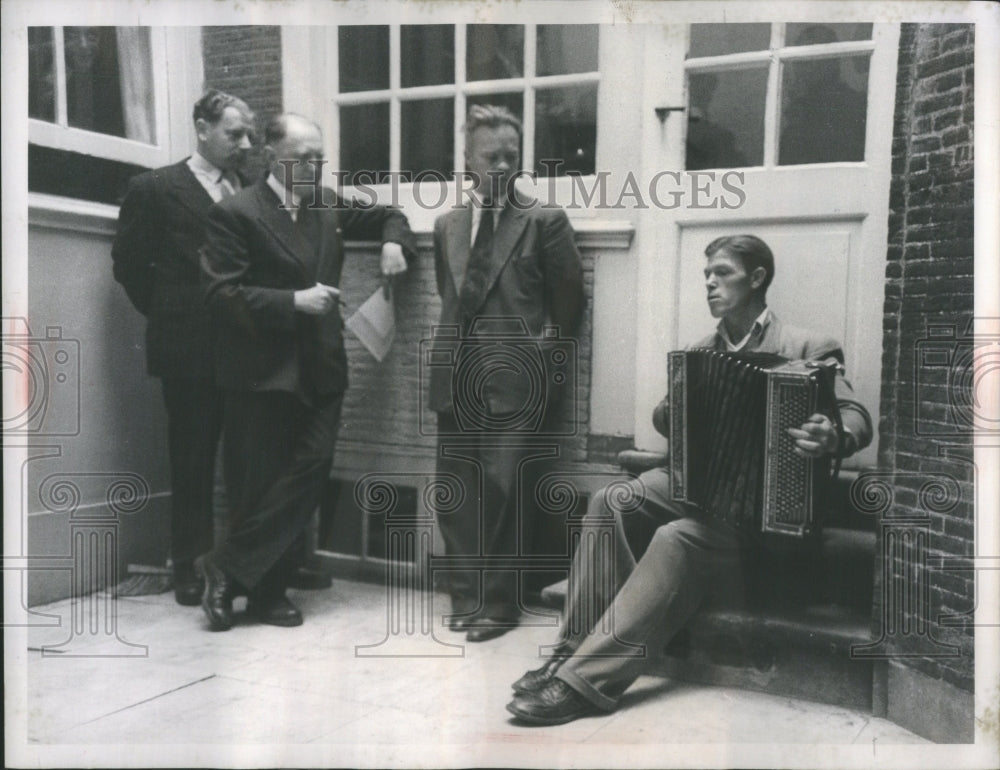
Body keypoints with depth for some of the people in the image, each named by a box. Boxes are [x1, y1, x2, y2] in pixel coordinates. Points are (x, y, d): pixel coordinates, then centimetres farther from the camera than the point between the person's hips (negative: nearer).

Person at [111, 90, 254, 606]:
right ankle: (190, 565, 19)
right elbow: (130, 262, 3)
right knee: (193, 458, 6)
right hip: (190, 346, -3)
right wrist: (168, 315, 3)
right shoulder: (155, 189, 1)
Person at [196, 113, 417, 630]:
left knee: (309, 474, -1)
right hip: (262, 373, -5)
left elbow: (385, 215, 28)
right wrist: (293, 301, -19)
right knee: (259, 485, 1)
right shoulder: (236, 214, -6)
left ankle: (229, 569, 12)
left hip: (320, 369, 6)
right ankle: (265, 589, 19)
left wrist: (394, 241, 6)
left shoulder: (329, 204, 12)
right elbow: (221, 293, -12)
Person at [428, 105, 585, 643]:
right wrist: (453, 350, 12)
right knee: (455, 491, 8)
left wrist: (544, 356, 1)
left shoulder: (545, 222, -1)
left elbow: (569, 302, 2)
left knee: (502, 490, -6)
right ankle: (466, 594, 22)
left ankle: (498, 602, 9)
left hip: (515, 381, -5)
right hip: (457, 380, 5)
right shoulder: (447, 226, 13)